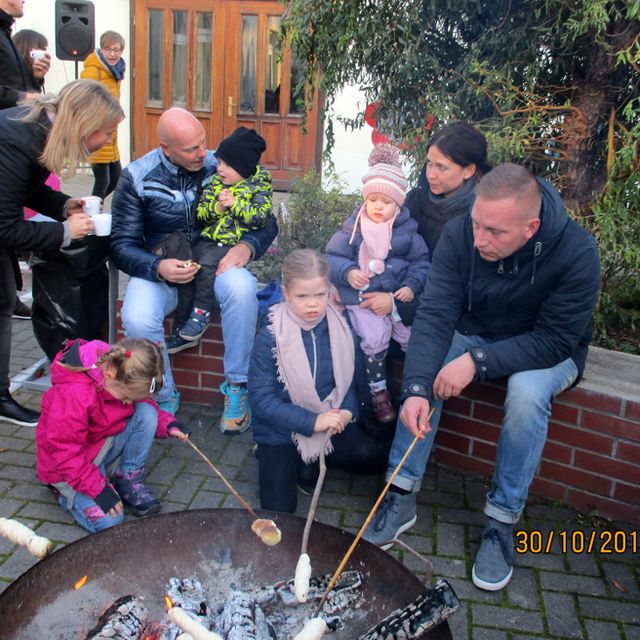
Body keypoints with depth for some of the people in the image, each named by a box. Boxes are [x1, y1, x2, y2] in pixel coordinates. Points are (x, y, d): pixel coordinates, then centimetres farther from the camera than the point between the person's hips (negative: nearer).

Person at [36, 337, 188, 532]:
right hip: (69, 465, -6)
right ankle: (66, 490, 7)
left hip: (107, 444, 7)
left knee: (147, 414, -18)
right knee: (108, 521, -22)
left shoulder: (125, 380, -13)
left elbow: (144, 404, 5)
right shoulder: (72, 394, -35)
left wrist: (167, 424, -15)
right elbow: (64, 452, -29)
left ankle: (129, 481, -3)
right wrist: (98, 489, -28)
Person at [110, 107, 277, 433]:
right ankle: (165, 398, -6)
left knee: (241, 288, -35)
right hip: (159, 270, 0)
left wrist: (247, 246, -22)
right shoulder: (136, 178, -5)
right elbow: (122, 244, -5)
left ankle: (236, 388, -17)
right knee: (137, 319, -32)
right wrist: (158, 268, -25)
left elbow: (267, 222, 2)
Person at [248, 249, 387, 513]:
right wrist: (312, 421, -27)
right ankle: (271, 457, 21)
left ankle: (310, 463, 7)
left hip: (329, 423, 3)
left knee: (370, 457, -19)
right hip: (281, 431, -3)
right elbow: (260, 399, -19)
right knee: (279, 508, -9)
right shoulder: (270, 337, -18)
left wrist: (347, 411, -17)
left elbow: (350, 378, 4)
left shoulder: (339, 328, -7)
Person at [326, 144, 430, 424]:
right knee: (374, 337, -21)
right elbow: (332, 257, 2)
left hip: (398, 294, 2)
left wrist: (412, 286, -10)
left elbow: (421, 261, 6)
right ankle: (378, 391, -1)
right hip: (362, 296, -1)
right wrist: (347, 273, -17)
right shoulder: (353, 227, 3)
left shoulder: (407, 229, 5)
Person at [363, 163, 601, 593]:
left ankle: (502, 522, -16)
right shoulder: (460, 234, -22)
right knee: (425, 362, -25)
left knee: (527, 391, -34)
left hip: (546, 351, -2)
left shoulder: (576, 252, -29)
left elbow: (555, 340, -26)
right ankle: (402, 496, -12)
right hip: (473, 337, 3)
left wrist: (479, 361, -37)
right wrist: (417, 388, -40)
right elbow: (435, 315, -26)